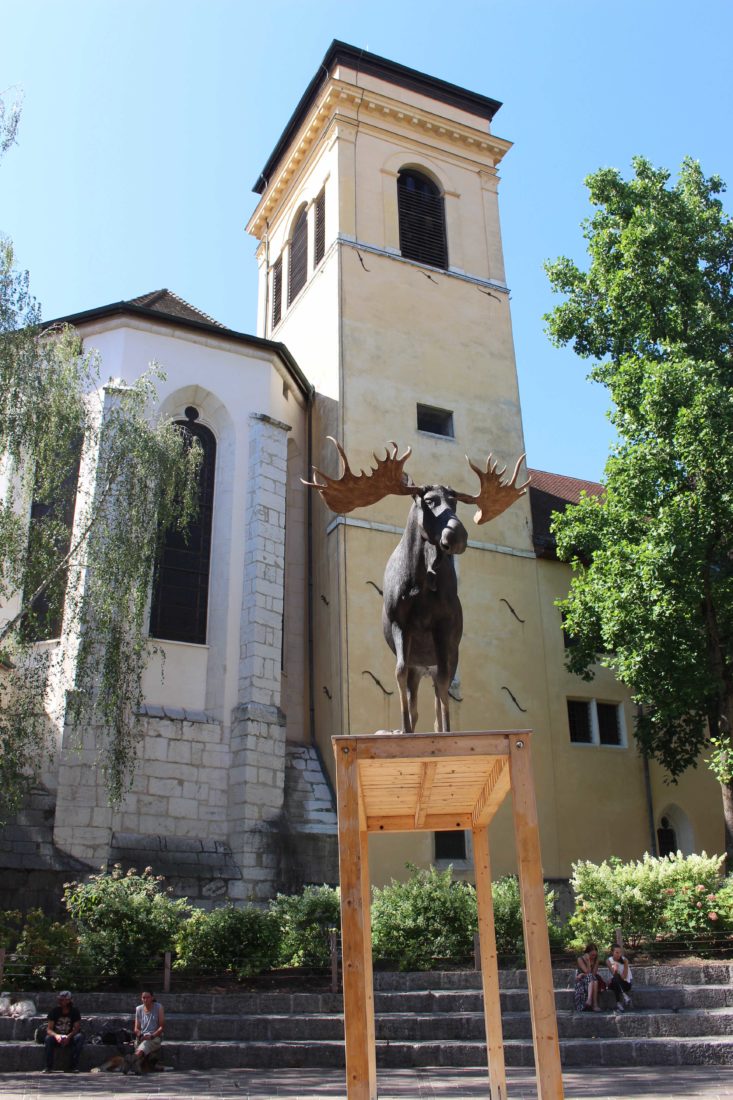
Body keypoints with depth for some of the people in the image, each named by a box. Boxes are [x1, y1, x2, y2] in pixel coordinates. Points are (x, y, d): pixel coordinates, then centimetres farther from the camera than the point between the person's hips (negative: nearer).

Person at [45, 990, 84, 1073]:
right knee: (48, 1038, -31)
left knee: (79, 1037, -30)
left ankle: (73, 1066, -27)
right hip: (56, 1039, 0)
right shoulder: (54, 1011, -6)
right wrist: (56, 1035, -32)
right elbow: (49, 1029, -11)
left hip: (69, 1039, 0)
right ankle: (48, 1067, -24)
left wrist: (68, 1036, -32)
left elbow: (77, 1029, -12)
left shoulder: (75, 1011, -7)